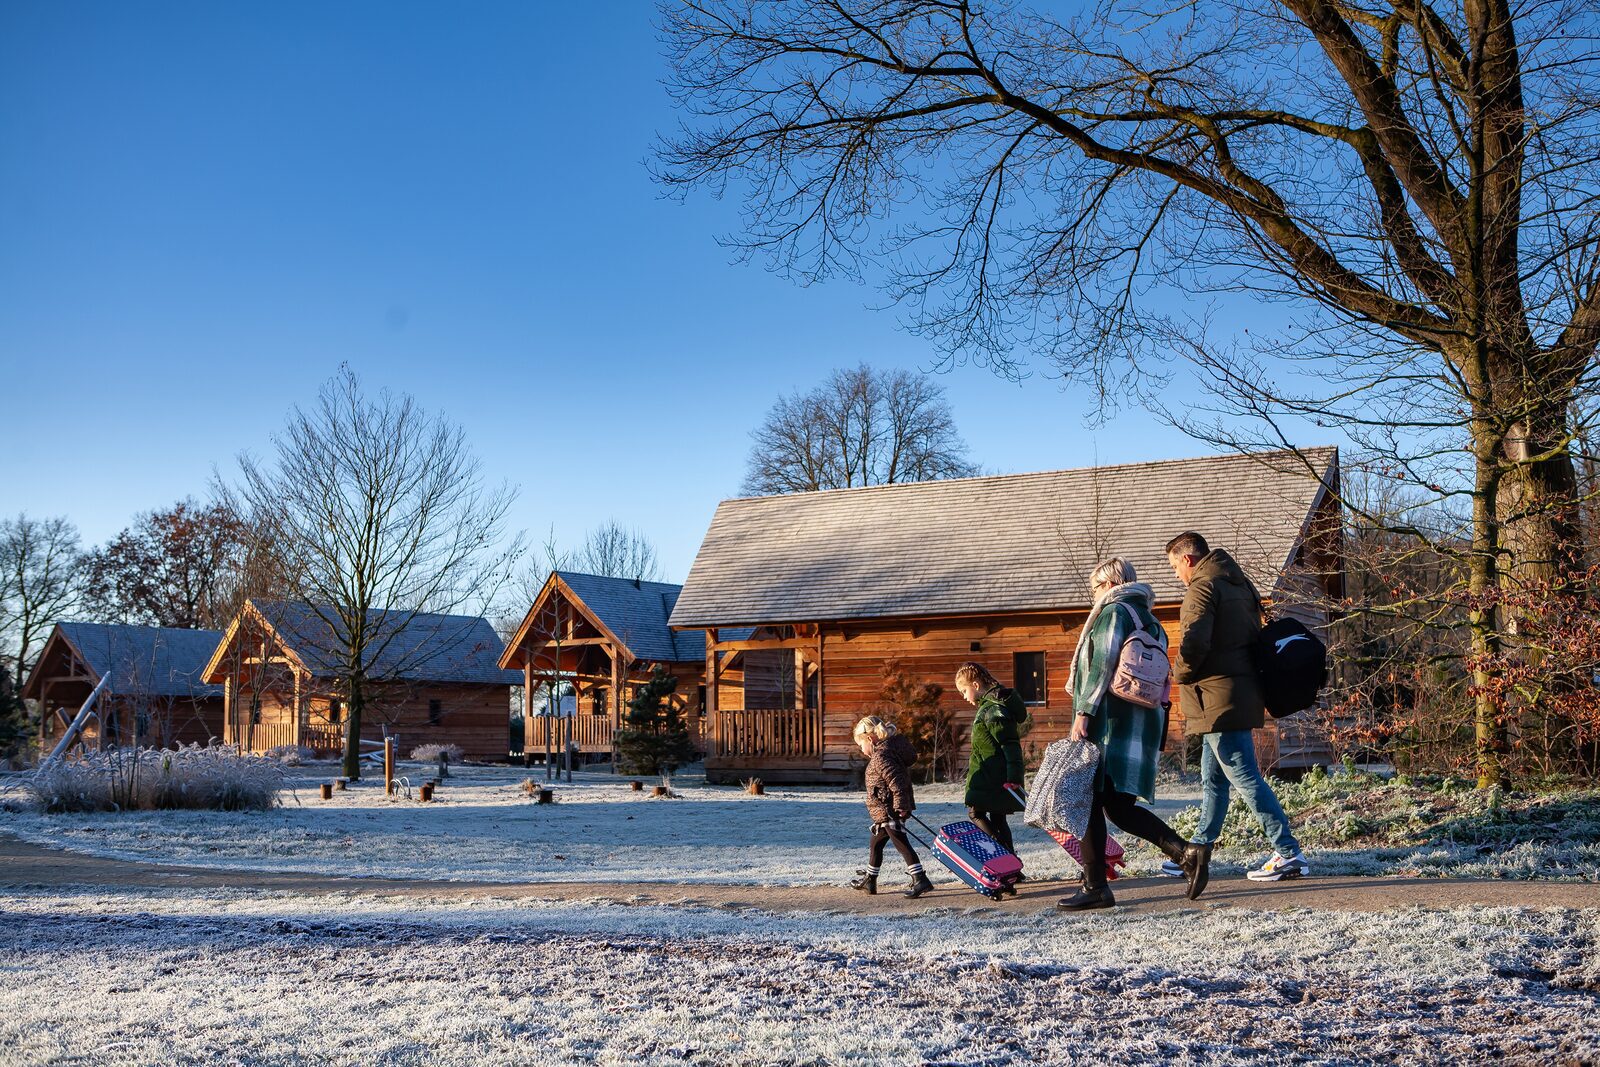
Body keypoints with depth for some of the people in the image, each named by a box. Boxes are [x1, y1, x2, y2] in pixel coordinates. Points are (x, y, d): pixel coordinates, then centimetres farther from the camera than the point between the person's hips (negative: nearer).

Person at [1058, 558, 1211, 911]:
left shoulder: (1113, 612, -5)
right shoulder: (1148, 620, 21)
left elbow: (1101, 667, -16)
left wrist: (1083, 713, -18)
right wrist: (1155, 739, 22)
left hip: (1109, 723, -9)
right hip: (1142, 726, 9)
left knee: (1089, 801, -4)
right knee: (1119, 806, 9)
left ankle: (1094, 887, -4)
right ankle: (1187, 853, -2)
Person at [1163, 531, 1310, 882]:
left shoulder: (1202, 588, -12)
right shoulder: (1239, 585, 18)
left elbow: (1194, 643, -25)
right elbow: (1255, 637, 21)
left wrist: (1180, 673, -7)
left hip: (1218, 698, -10)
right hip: (1243, 694, 10)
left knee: (1245, 776, -8)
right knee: (1212, 778, 16)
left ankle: (1289, 854, -10)